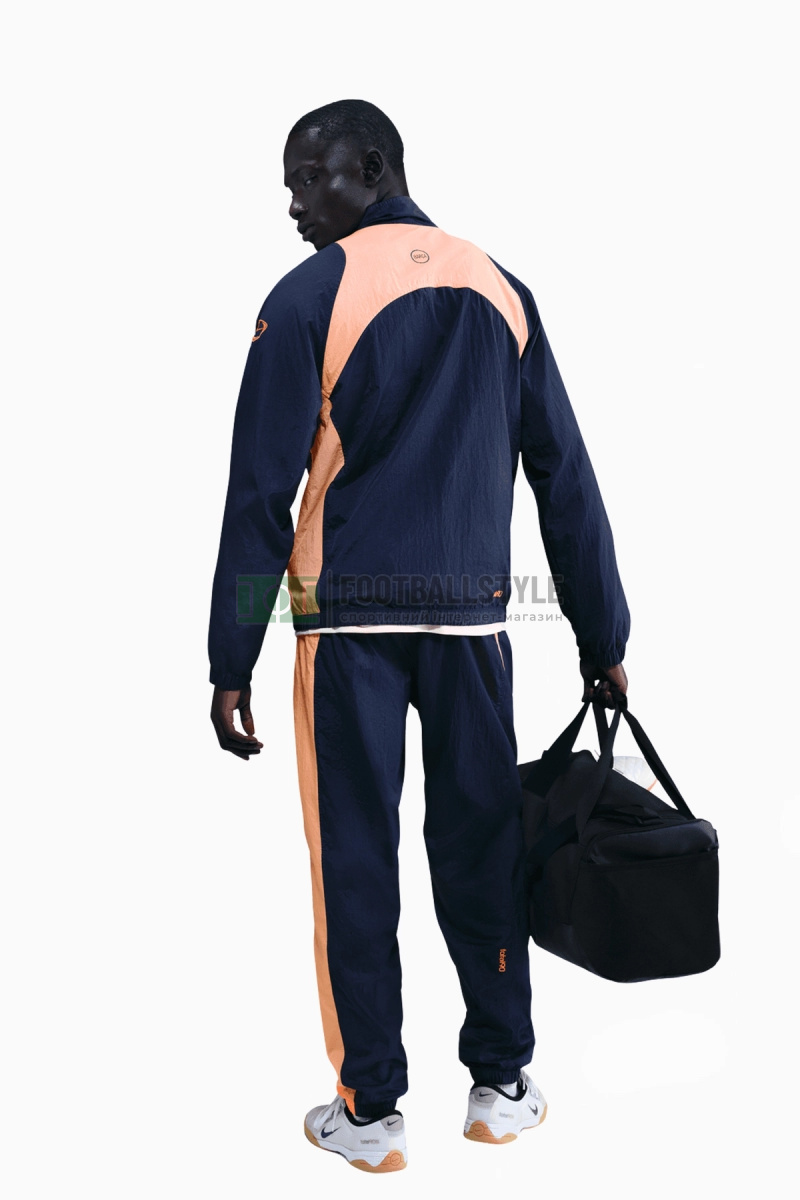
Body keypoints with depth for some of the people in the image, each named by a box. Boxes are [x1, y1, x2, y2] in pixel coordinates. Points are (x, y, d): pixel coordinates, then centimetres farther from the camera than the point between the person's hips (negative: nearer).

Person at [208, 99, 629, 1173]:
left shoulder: (311, 295, -3)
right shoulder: (500, 290, 9)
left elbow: (261, 490, -7)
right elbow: (564, 475, 9)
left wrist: (231, 662, -3)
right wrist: (603, 637, 13)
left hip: (349, 619, -3)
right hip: (473, 618, 4)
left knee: (354, 862, 6)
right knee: (481, 848, 12)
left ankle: (370, 1113, 15)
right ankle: (502, 1087, 24)